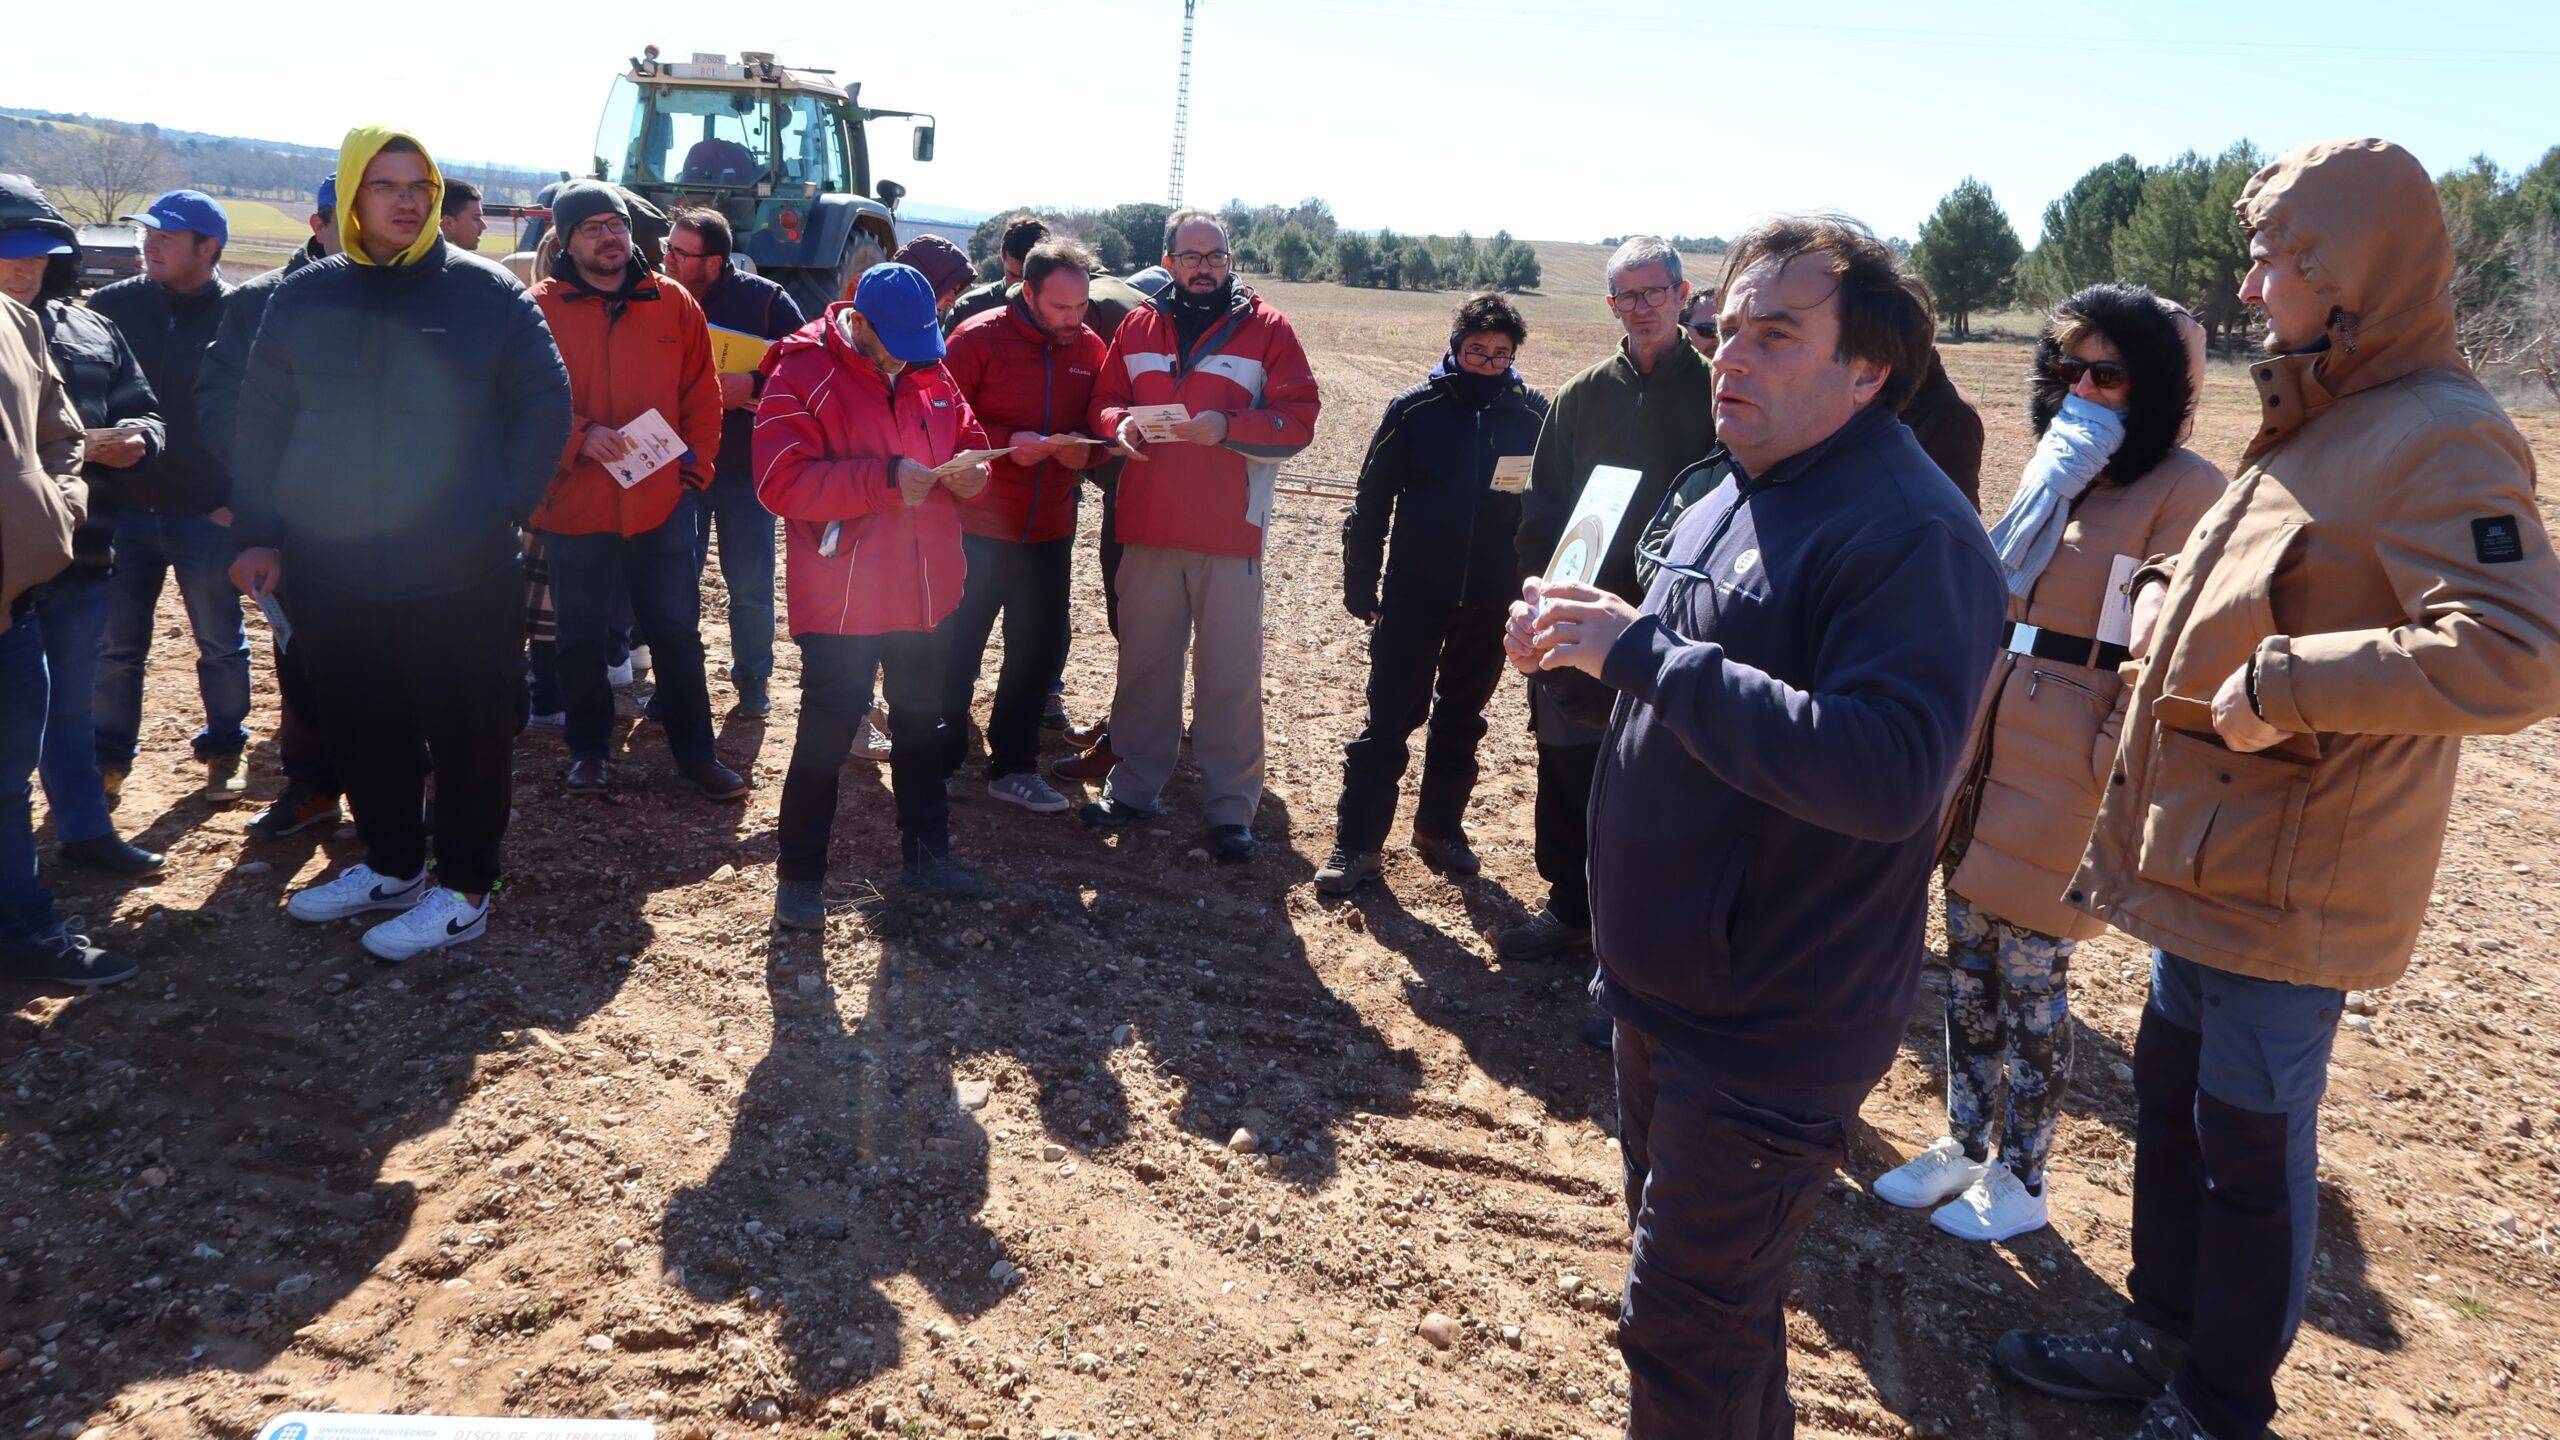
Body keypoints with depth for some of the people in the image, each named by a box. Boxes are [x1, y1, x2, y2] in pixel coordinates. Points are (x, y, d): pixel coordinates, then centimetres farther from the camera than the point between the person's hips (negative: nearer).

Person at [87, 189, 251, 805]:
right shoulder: (111, 307, 2)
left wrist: (240, 499, -8)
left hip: (208, 517, -2)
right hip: (124, 512, 2)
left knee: (221, 644, 10)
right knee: (116, 646, 10)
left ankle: (224, 751, 26)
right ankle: (110, 757, 25)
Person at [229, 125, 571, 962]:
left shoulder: (488, 295, -2)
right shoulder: (304, 299, 6)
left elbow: (544, 406, 0)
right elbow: (261, 422, 10)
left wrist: (506, 510, -5)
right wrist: (259, 534, 4)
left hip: (460, 576, -4)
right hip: (331, 573, 4)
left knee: (468, 733, 3)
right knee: (359, 733, 14)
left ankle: (463, 891, 16)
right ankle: (391, 866, 32)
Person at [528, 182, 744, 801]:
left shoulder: (674, 304, 4)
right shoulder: (542, 309, -3)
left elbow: (702, 394, 8)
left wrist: (695, 464, 0)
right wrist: (581, 436, -19)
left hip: (661, 502, 1)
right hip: (572, 508, -1)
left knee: (678, 632, 9)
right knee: (582, 639, 12)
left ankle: (695, 752, 21)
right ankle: (588, 750, 29)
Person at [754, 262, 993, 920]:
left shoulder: (929, 374, 6)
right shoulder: (802, 375, -12)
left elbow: (967, 437, 18)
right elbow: (780, 481, -20)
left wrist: (970, 469, -7)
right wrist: (885, 477, -26)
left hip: (922, 590, 6)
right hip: (840, 597, -6)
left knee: (921, 721, 18)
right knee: (826, 735, 0)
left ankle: (926, 851, 34)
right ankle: (800, 874, 15)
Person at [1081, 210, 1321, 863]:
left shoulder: (1267, 330, 0)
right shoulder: (1139, 328, 12)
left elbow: (1299, 418, -5)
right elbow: (1104, 400, 17)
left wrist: (1227, 427, -19)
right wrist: (1120, 423, -7)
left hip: (1230, 536, -3)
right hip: (1148, 528, 4)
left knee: (1230, 674, 0)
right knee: (1143, 661, 12)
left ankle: (1230, 808, 10)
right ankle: (1135, 788, 26)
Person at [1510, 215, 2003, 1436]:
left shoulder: (1912, 535, -21)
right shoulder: (1730, 491, 8)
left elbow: (1888, 772, -33)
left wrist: (1641, 649, -30)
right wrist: (1588, 637, 0)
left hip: (1776, 1026, -9)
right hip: (1666, 987, 9)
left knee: (1685, 1332, 2)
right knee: (1700, 1280, 25)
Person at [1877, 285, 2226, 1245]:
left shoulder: (2184, 493, -11)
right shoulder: (2051, 471, 12)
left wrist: (2117, 781, -16)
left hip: (2064, 781, -7)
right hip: (1981, 762, 7)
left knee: (2031, 982, 4)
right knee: (1968, 965, 15)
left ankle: (2020, 1182, 22)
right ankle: (1963, 1146, 31)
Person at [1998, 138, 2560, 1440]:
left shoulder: (2434, 442, -19)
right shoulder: (2315, 421, 12)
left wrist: (2278, 682, -29)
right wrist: (2168, 591, 8)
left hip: (2289, 883, -9)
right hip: (2206, 856, 10)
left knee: (2252, 1145, 5)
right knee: (2170, 1101, 20)